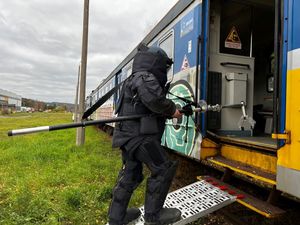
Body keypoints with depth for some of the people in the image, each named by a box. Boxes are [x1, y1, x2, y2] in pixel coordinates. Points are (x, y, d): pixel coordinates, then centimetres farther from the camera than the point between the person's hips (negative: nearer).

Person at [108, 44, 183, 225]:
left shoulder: (136, 78, 25)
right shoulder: (146, 77, -8)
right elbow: (153, 98, -30)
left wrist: (173, 110, 16)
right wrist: (171, 110, -14)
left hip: (129, 135, 10)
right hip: (140, 136, -10)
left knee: (130, 175, 15)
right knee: (164, 169, -3)